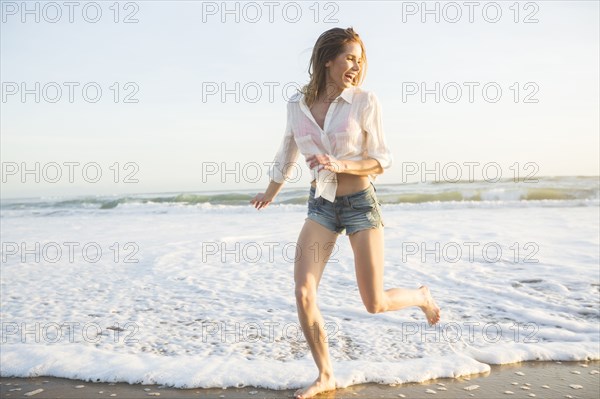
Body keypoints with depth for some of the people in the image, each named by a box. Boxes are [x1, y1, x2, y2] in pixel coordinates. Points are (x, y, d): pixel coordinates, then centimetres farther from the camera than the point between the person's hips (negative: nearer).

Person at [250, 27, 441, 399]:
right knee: (303, 293, -10)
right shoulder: (298, 104, 1)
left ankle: (421, 296, 36)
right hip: (321, 205, 3)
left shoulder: (365, 100, -7)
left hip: (361, 203, -3)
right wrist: (270, 194, 30)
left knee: (375, 304, 1)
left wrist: (342, 165, -21)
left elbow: (382, 159, -3)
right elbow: (288, 152, 17)